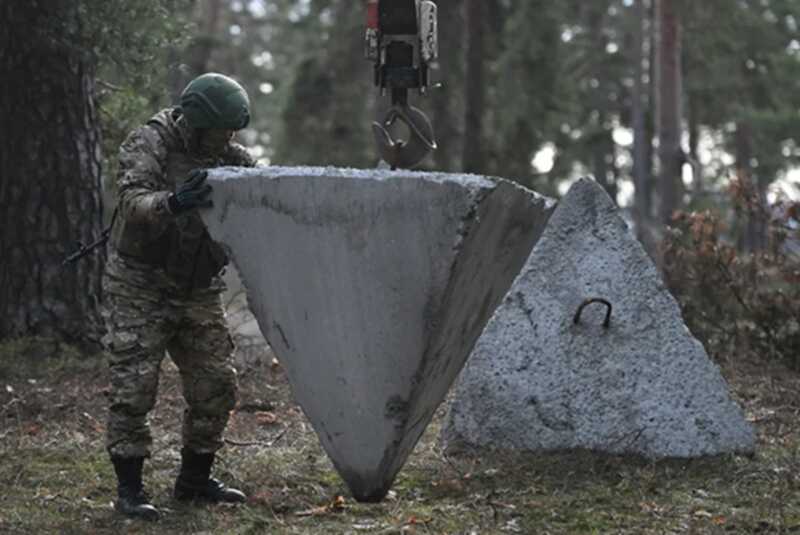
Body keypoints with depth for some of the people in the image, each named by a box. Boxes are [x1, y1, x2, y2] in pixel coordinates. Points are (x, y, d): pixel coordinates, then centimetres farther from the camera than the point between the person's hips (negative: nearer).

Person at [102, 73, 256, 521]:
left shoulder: (231, 157, 1)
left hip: (198, 292, 6)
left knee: (216, 385, 5)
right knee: (134, 387, -8)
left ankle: (195, 479, 20)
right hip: (140, 288, -5)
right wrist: (172, 203, -54)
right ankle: (130, 488, 0)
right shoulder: (149, 145, -17)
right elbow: (134, 202, -32)